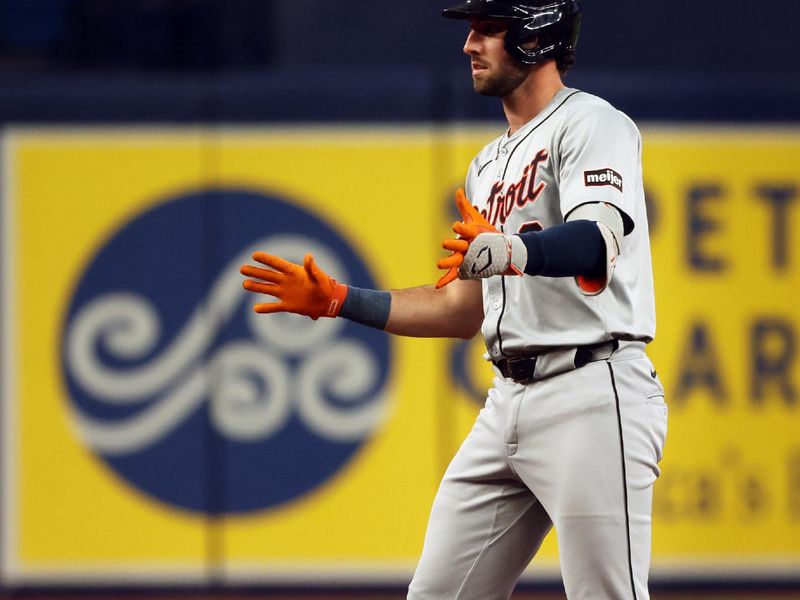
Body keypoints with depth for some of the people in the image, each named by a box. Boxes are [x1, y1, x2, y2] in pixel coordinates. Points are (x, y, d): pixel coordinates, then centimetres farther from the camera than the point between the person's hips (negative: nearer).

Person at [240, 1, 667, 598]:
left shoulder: (590, 123, -6)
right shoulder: (490, 165, 22)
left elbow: (596, 246, -26)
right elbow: (463, 311, 25)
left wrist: (506, 251, -45)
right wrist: (337, 300, 21)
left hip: (592, 393, -9)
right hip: (508, 402, 9)